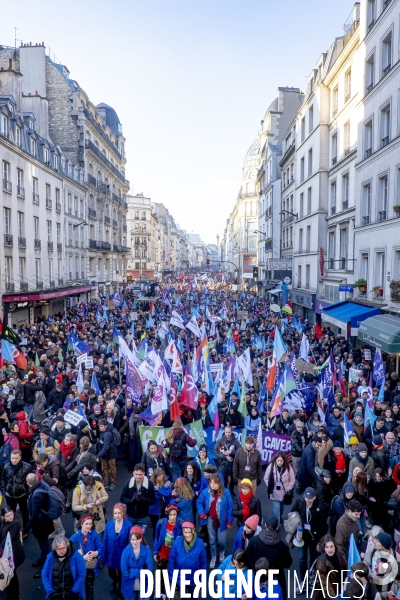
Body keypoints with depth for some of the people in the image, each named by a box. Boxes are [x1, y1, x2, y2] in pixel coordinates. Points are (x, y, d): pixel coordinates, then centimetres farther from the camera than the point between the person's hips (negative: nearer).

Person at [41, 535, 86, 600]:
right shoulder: (50, 557, -8)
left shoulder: (76, 556, -17)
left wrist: (74, 590, -13)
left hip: (71, 595, -2)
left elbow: (82, 575, -11)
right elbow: (44, 575, 2)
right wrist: (50, 591, -5)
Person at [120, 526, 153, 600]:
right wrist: (141, 572, -18)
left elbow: (149, 568, -17)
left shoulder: (146, 550, -15)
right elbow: (124, 571, -16)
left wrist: (132, 573, -21)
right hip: (130, 587, 0)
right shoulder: (126, 551, -15)